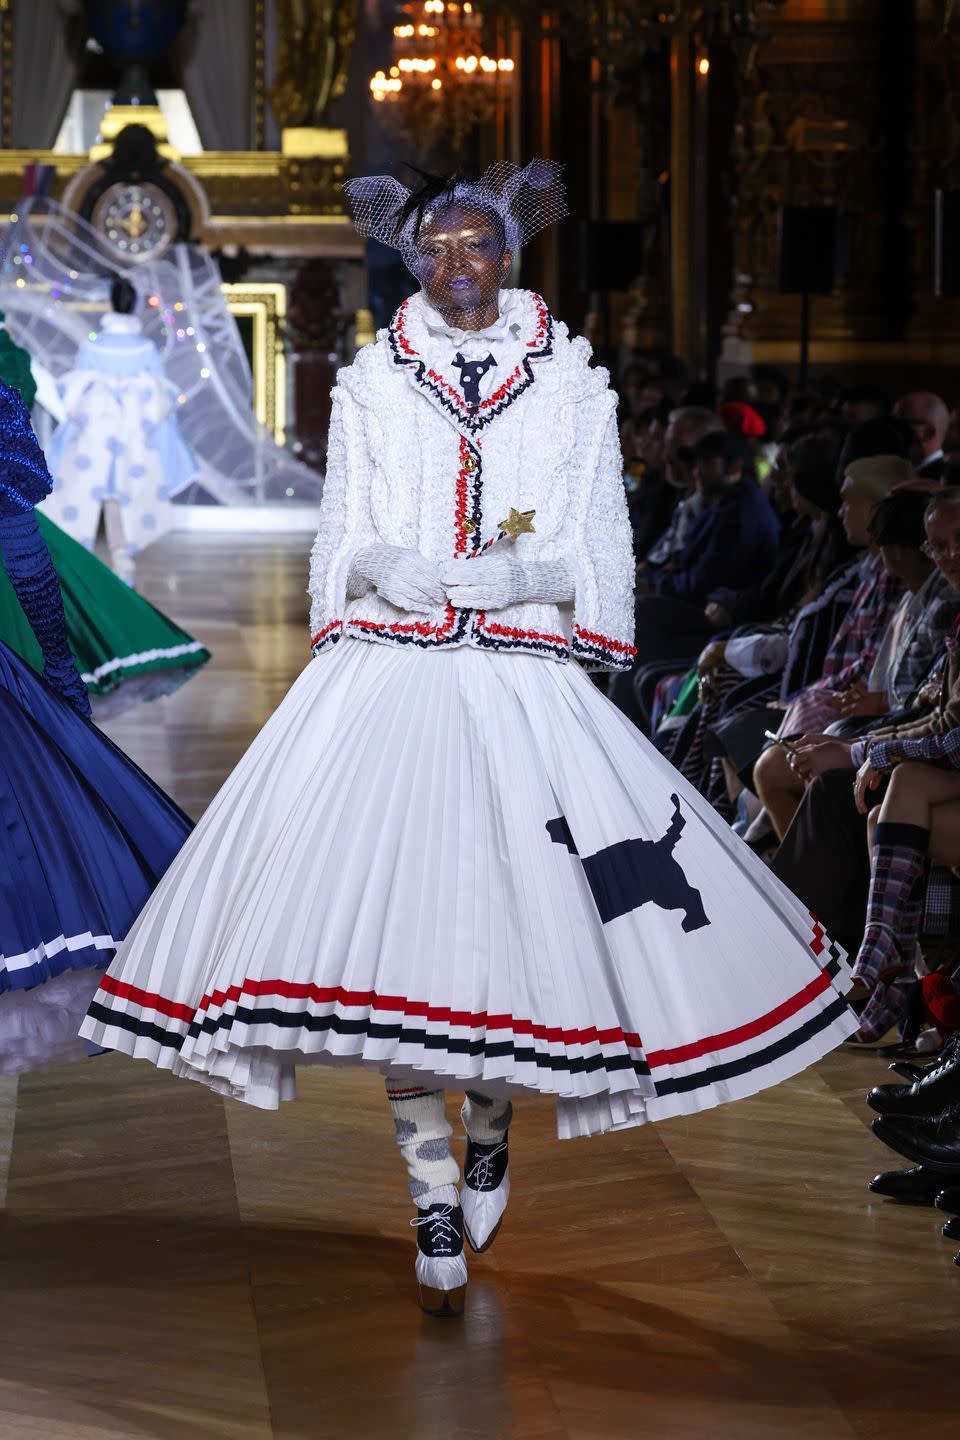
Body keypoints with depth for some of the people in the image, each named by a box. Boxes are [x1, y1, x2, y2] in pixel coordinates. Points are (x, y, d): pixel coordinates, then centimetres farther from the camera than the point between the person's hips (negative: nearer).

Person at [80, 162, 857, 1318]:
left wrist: (519, 576, -14)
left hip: (525, 687, -1)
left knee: (520, 910, -4)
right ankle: (435, 1201, 5)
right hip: (388, 682, 1)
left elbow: (597, 557, 5)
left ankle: (492, 1122, 29)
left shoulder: (572, 386, 7)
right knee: (386, 914, -8)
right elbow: (343, 543, 11)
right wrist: (385, 569, -11)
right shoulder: (370, 386, 11)